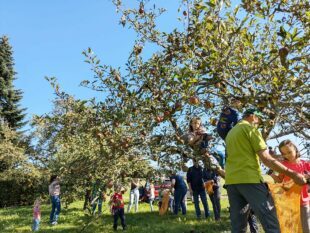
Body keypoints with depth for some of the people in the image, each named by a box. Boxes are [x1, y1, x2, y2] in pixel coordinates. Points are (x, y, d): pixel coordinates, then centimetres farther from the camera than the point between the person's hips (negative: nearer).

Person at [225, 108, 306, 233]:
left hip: (231, 180, 8)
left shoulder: (230, 133, 23)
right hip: (250, 179, -8)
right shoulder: (251, 129, -1)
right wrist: (292, 174, -4)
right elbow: (266, 158, -8)